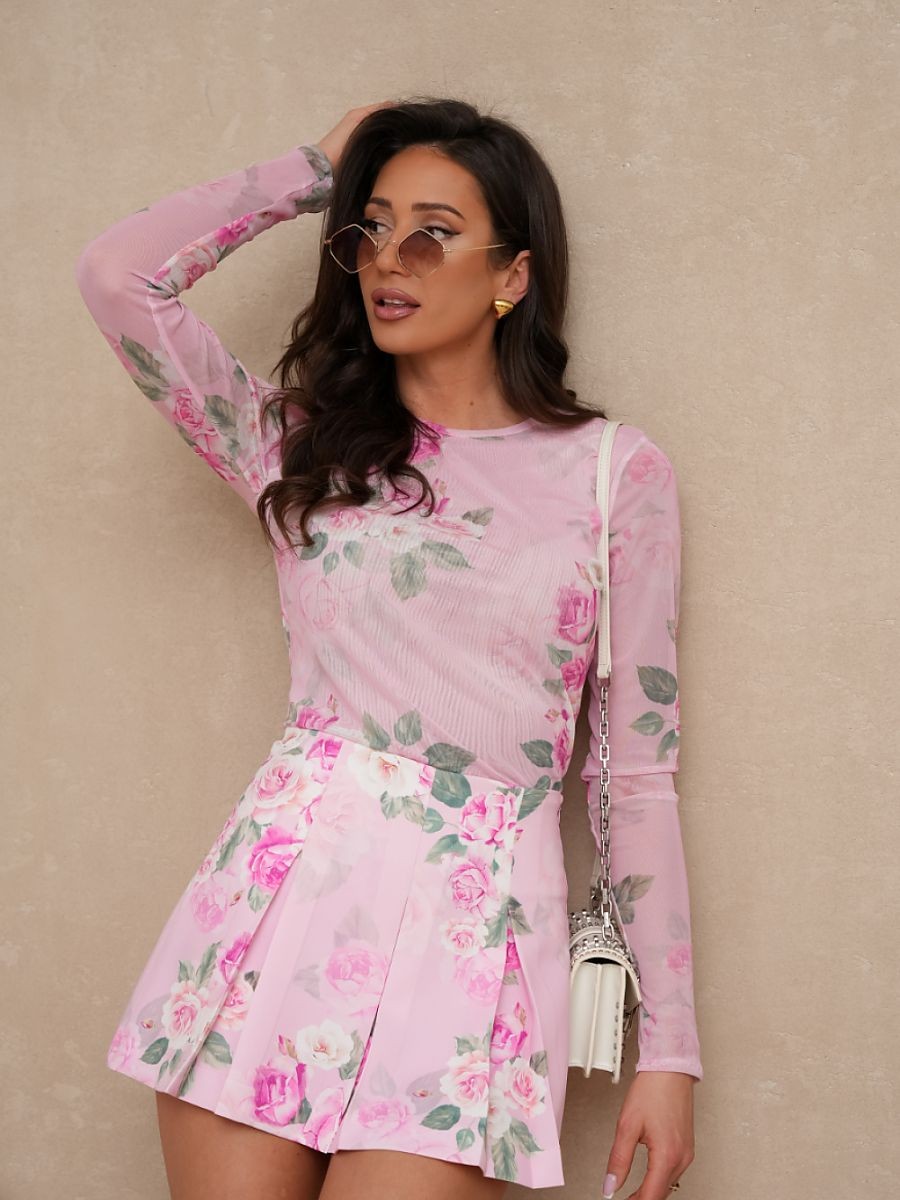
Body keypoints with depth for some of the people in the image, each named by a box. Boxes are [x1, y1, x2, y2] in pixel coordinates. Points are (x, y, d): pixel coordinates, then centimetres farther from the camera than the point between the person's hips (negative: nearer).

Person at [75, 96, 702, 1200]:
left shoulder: (616, 472, 6)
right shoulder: (300, 443, 11)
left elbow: (639, 774, 5)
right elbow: (119, 274, -3)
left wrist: (668, 1049, 3)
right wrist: (318, 167, 9)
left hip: (476, 920, -1)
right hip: (283, 890, 2)